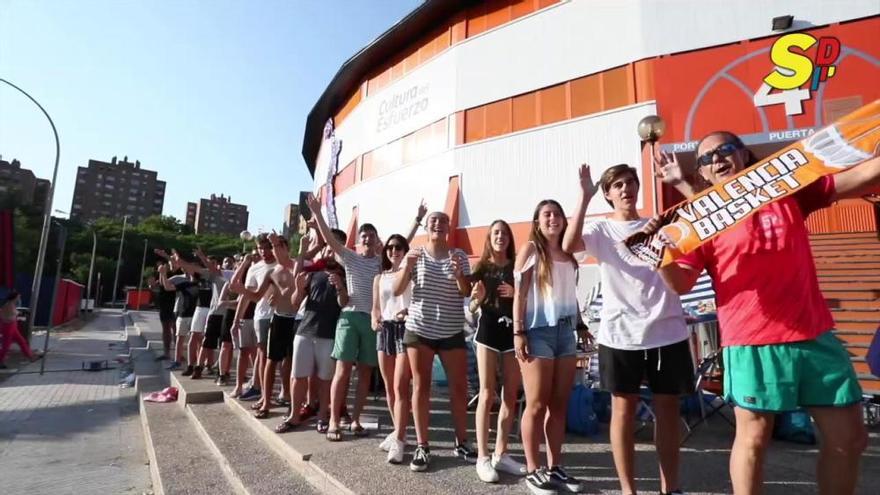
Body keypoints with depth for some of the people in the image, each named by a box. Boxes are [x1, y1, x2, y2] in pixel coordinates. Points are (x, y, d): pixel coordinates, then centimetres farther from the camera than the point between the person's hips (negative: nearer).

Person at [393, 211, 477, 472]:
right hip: (419, 329, 0)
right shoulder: (416, 255, 2)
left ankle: (461, 443, 20)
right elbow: (396, 291, -3)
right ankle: (422, 447, 16)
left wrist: (458, 272, -21)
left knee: (459, 387, 4)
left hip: (452, 332, 1)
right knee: (421, 387, 5)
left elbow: (466, 292, -3)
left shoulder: (459, 256, 3)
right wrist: (407, 266, -18)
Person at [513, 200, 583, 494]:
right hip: (538, 331, -5)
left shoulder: (568, 255, 15)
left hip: (566, 331, 6)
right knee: (537, 405, -2)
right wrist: (518, 332, -12)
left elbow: (571, 294, 16)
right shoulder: (530, 249, 0)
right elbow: (519, 294, -5)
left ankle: (555, 468, 19)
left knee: (559, 405, 9)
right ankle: (533, 470, 9)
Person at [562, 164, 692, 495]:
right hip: (620, 334, -2)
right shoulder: (601, 230, 3)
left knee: (668, 408, 11)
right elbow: (569, 246, -17)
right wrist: (585, 197, -18)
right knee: (624, 408, 7)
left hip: (667, 332, 3)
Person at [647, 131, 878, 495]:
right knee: (753, 437, 4)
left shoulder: (790, 192, 9)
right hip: (752, 342, -4)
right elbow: (681, 283, -8)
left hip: (815, 334, 5)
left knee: (849, 437, 14)